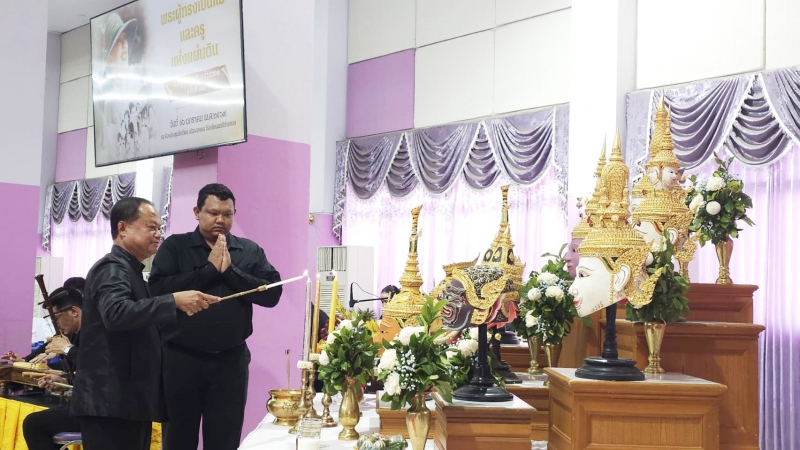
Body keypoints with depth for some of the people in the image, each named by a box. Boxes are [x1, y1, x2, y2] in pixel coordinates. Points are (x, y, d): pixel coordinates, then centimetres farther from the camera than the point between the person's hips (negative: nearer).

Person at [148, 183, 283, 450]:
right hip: (182, 358, -1)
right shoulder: (175, 246, 2)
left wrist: (229, 270, -13)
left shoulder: (250, 251, 7)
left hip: (231, 360, 1)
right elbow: (158, 289, -13)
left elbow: (272, 294, -5)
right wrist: (210, 268, -14)